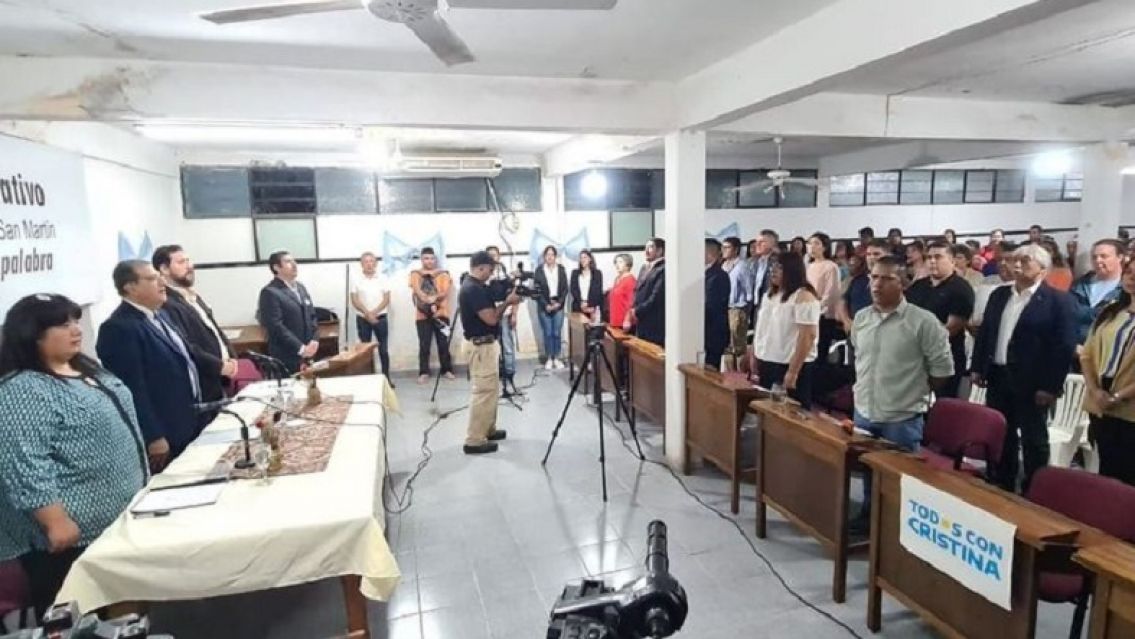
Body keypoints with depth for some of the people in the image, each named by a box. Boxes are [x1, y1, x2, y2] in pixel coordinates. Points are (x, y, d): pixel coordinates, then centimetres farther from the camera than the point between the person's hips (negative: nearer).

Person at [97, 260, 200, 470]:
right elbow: (133, 388, -22)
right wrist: (153, 437, -22)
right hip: (162, 436, -9)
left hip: (186, 427, 9)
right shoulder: (119, 328, -19)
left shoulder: (158, 315, 12)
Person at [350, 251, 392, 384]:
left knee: (384, 349, 4)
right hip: (362, 319, 0)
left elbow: (386, 299, -3)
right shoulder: (356, 279, 0)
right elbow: (354, 300, -4)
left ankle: (386, 377, 11)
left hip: (380, 318, 0)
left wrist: (374, 312, -14)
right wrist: (367, 313, -16)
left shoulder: (382, 279, 2)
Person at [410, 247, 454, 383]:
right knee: (424, 345, 1)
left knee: (444, 344, 4)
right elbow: (417, 290, -9)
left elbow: (445, 292, -4)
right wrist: (428, 299, -28)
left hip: (441, 313, 1)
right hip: (422, 315, 0)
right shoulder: (415, 274, 7)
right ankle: (424, 373, 9)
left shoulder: (443, 273, 8)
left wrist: (434, 297, -24)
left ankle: (447, 370, 17)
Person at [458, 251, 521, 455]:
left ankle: (488, 430, 29)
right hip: (481, 346, -11)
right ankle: (474, 441, -1)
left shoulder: (475, 286, 12)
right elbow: (491, 318, -23)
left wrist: (505, 302, 2)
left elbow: (490, 312, 17)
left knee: (491, 390, 18)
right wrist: (508, 302, -10)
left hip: (486, 343, 11)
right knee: (483, 392, -6)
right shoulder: (473, 289, -21)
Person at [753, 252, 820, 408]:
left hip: (790, 366, -8)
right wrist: (754, 360, 11)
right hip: (766, 364, 8)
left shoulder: (803, 297, -12)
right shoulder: (770, 294, 12)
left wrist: (793, 372, -21)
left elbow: (807, 337, -18)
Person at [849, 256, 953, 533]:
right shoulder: (861, 318, 4)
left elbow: (943, 368, -8)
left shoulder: (923, 321, -13)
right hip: (864, 412, 5)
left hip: (902, 417, -5)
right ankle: (868, 515, 37)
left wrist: (916, 390, 1)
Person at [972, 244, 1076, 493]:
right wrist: (978, 368, 8)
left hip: (1032, 383, -5)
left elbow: (1065, 346, -12)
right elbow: (984, 332, 14)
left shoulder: (1058, 300, -8)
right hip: (998, 378, 5)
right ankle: (1002, 488, 28)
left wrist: (1051, 386, -16)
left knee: (1033, 441, 8)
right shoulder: (999, 295, 10)